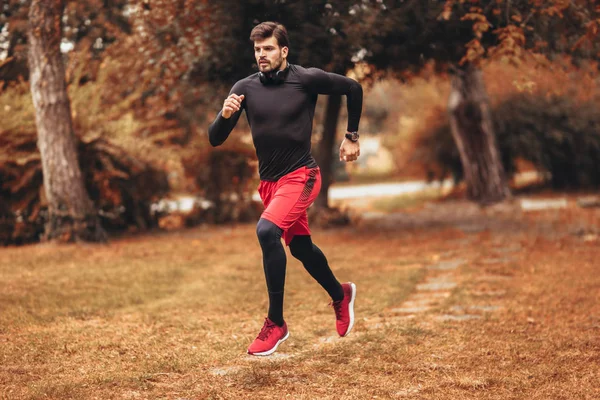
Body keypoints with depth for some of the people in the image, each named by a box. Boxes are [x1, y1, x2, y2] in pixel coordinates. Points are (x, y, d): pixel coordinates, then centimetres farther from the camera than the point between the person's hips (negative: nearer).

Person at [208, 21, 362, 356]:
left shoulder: (306, 79, -11)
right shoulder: (245, 88, -2)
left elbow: (353, 88, 5)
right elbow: (216, 140, -4)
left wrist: (352, 137, 7)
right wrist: (225, 115, -25)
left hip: (300, 175, -5)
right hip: (269, 181, 5)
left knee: (267, 230, -27)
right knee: (300, 246, 18)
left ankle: (276, 323, -17)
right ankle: (341, 295, 47)